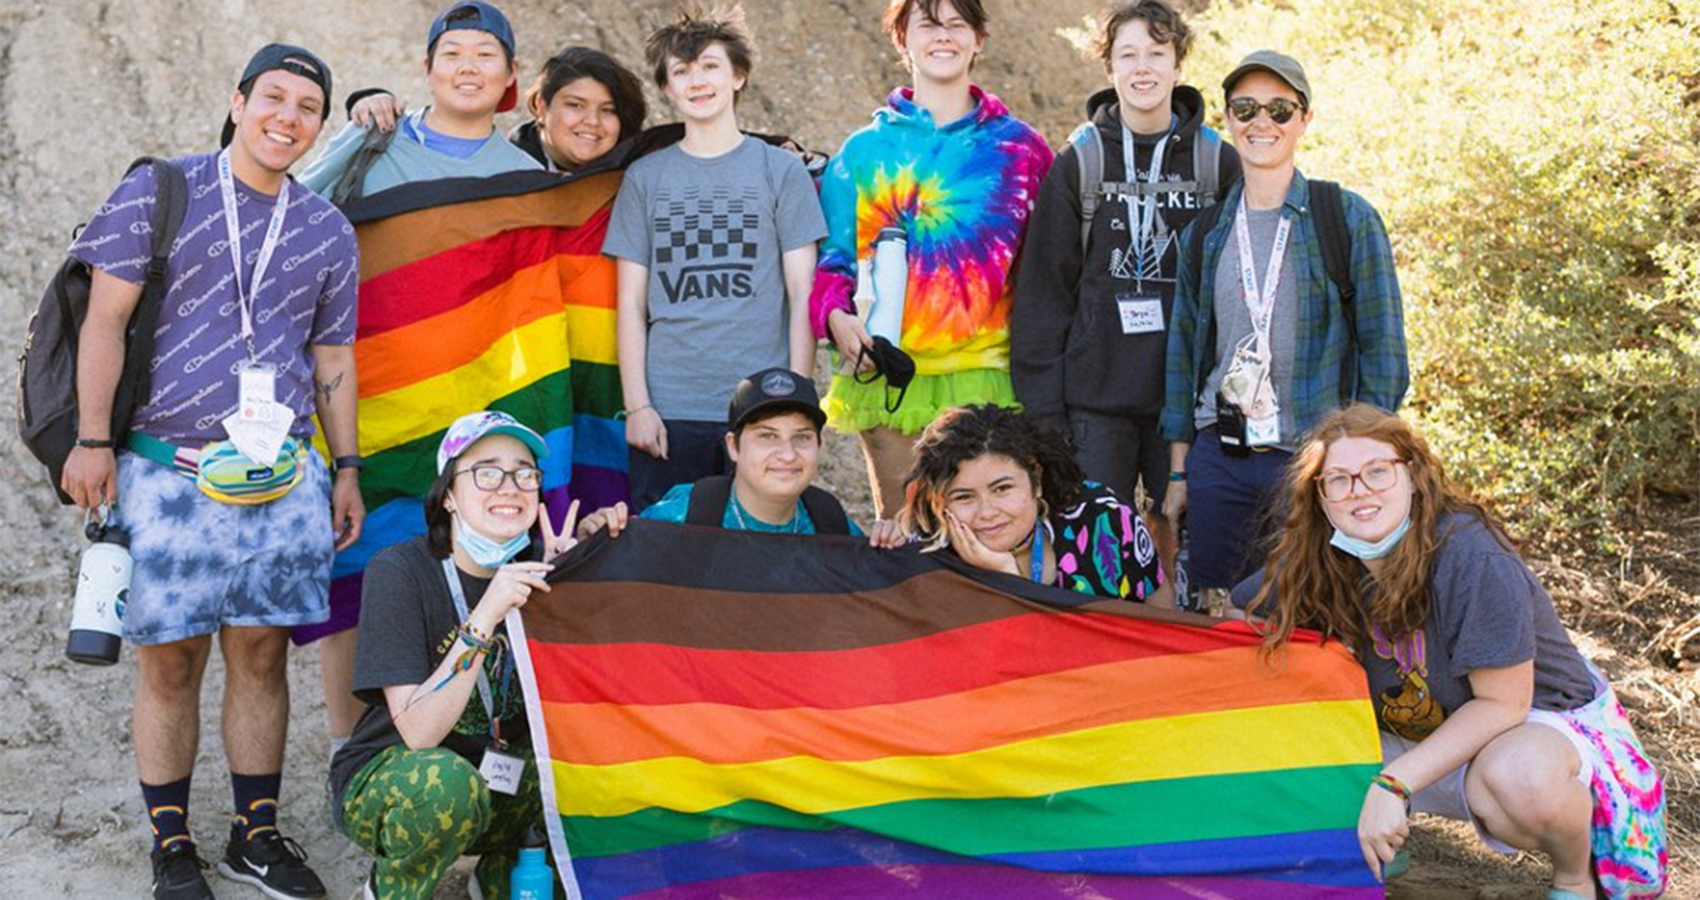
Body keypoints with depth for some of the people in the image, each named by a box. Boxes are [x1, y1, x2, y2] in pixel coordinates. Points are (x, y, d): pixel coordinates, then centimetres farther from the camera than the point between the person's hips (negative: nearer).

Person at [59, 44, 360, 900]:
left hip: (282, 476, 3)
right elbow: (105, 321, -2)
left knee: (261, 655, 7)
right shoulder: (157, 194, 1)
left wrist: (347, 468, 14)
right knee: (170, 663, 2)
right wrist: (93, 442, -8)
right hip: (168, 471, -3)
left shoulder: (328, 232, 12)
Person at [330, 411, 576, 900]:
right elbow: (418, 732, -26)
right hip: (382, 782, -4)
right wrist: (483, 620, -36)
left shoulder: (532, 570, -6)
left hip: (499, 780, 4)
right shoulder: (399, 571, -18)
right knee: (447, 783, -36)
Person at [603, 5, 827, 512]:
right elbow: (631, 304, 9)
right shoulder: (645, 177, 11)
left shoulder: (781, 171, 7)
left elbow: (802, 295, 4)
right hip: (668, 410, 1)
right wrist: (637, 405, 0)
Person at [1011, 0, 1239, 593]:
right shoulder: (1078, 163, 4)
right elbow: (1043, 288, 3)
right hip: (1095, 396, 0)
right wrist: (1042, 405, -3)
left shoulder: (1218, 164, 5)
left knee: (1181, 546, 5)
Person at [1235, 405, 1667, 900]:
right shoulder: (1317, 562, -11)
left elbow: (1503, 703, -25)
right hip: (1428, 738, 6)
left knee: (1517, 776, -40)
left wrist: (1394, 784, -31)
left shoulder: (1471, 557, -29)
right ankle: (1382, 845, 15)